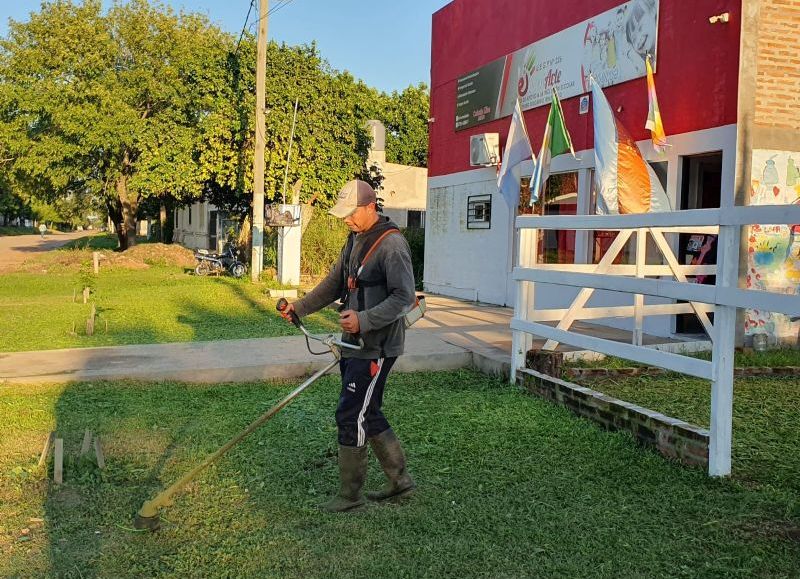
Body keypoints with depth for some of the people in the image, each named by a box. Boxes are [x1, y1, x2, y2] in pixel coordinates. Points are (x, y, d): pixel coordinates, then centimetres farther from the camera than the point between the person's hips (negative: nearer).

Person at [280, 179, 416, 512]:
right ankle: (400, 479, 28)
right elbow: (335, 283, 21)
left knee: (350, 416, -4)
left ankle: (350, 495, 11)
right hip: (355, 343, 10)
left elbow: (403, 297, -22)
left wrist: (364, 320, -30)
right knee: (368, 414, 15)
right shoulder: (355, 239, 13)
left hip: (376, 347, -9)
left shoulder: (391, 244, -17)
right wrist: (300, 307, 13)